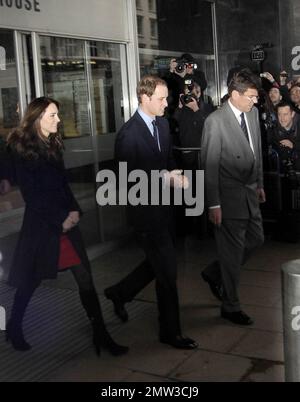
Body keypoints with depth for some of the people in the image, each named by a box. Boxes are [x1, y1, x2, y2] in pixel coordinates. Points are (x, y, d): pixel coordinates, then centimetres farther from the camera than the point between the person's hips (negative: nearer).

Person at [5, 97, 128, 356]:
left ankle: (100, 334, 6)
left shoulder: (53, 144, 12)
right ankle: (14, 328, 35)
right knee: (31, 281, 11)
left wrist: (74, 210, 0)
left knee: (85, 278, 0)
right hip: (41, 224, -6)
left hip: (66, 221, 6)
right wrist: (59, 220, -12)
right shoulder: (21, 149, -8)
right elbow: (31, 193, -12)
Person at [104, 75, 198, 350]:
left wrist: (176, 173, -4)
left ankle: (120, 293, 42)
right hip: (145, 210, -8)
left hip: (162, 205, 8)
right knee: (167, 268, -1)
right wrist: (165, 178, -22)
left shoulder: (162, 124, 6)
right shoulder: (129, 133, -18)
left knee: (158, 263, 20)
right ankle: (171, 331, 15)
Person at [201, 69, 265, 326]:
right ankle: (230, 306, 22)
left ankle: (215, 274, 37)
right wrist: (214, 204, -16)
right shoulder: (215, 121, -17)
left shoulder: (253, 113, 5)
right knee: (232, 250, 3)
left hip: (250, 191, 8)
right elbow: (210, 165, -16)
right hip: (229, 195, -8)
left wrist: (259, 184, 18)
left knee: (256, 239, 18)